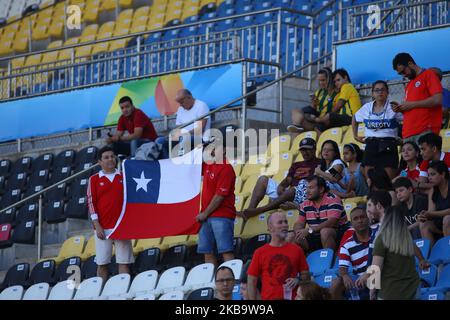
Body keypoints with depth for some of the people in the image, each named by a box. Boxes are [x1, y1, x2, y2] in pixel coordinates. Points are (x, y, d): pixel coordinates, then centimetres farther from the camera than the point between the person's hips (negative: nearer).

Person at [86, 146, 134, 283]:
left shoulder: (123, 177, 11)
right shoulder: (94, 179, 5)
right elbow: (91, 202, 0)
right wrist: (97, 225, -8)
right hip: (103, 227, -2)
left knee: (124, 261, -1)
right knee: (102, 263, -1)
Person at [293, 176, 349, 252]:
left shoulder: (332, 200, -15)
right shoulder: (305, 204, 5)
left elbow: (331, 222, -26)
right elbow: (299, 224, 6)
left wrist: (309, 230, -33)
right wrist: (298, 232, -21)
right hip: (316, 237, 6)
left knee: (325, 231, -36)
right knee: (296, 239, -14)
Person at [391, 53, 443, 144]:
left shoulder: (428, 75, 3)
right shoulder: (408, 85, 25)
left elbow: (438, 100, -9)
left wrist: (412, 104, -7)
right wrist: (400, 108, 9)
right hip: (408, 133, 7)